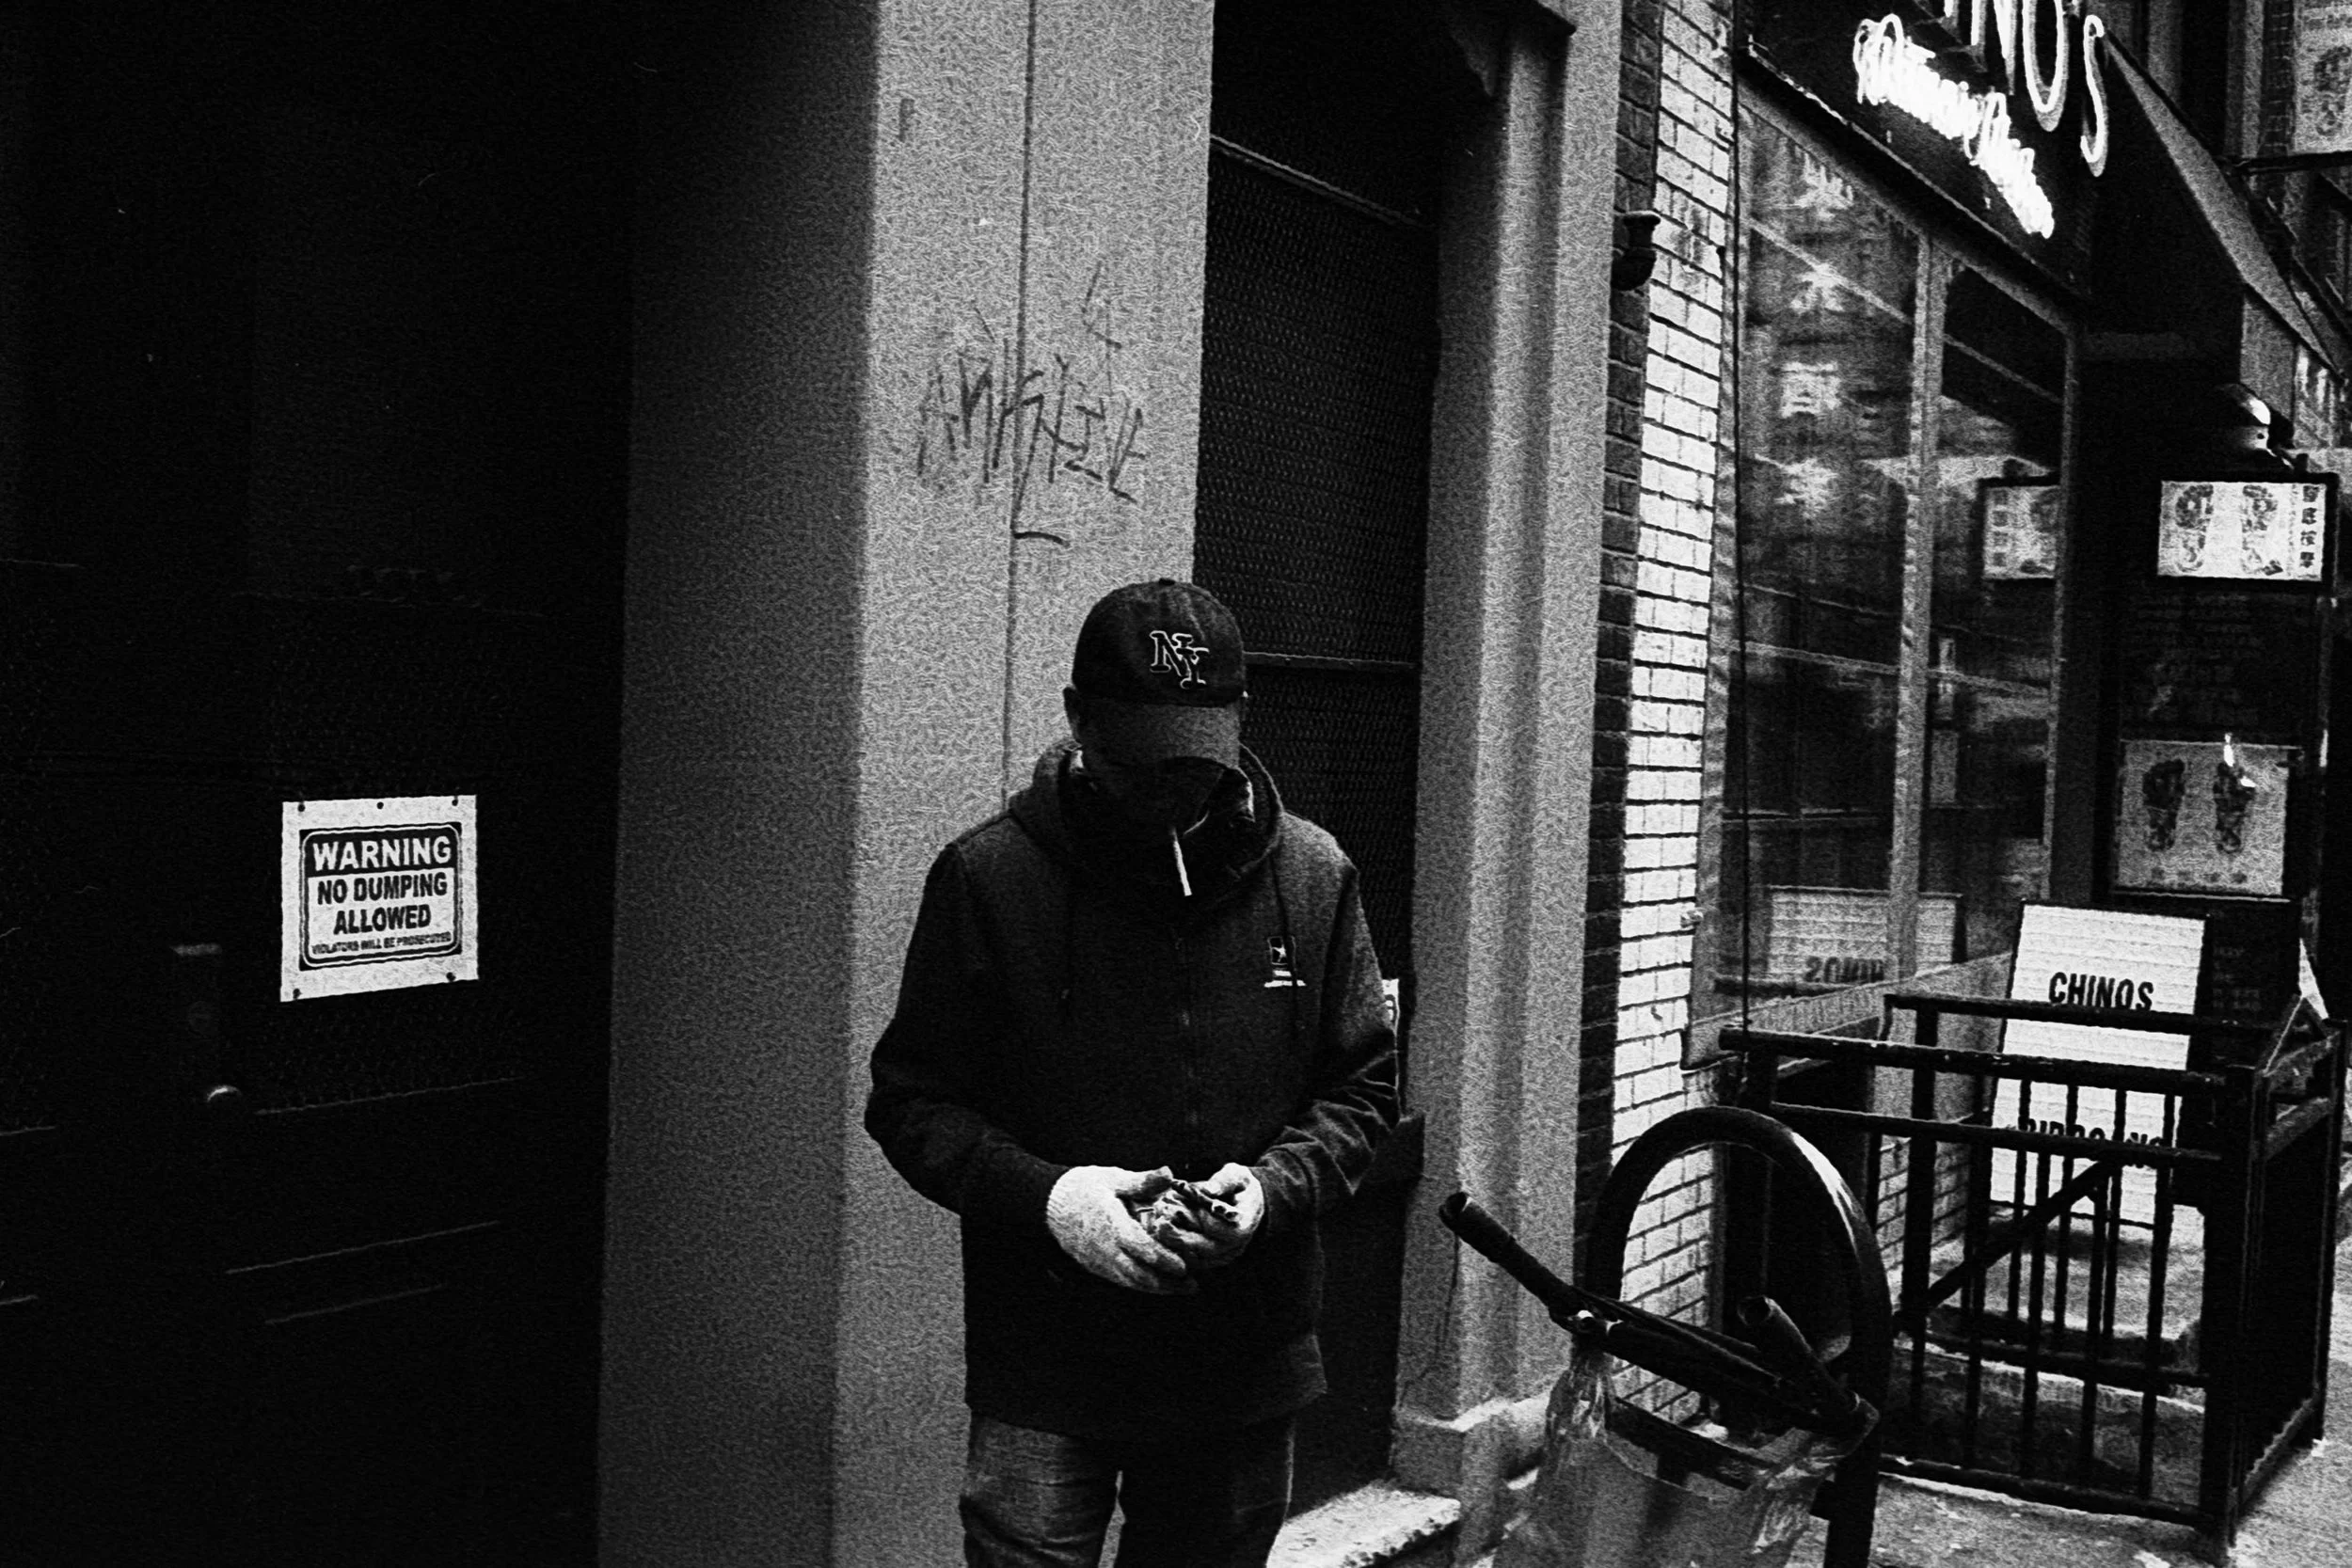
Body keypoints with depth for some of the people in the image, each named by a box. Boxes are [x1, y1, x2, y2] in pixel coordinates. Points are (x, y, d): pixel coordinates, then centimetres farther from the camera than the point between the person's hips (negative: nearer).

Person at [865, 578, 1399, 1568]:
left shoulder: (1312, 875, -1)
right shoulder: (989, 877, -8)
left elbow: (1362, 1087, 6)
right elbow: (910, 1100, -3)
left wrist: (1274, 1183, -13)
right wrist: (1044, 1193, -19)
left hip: (1245, 1366, 3)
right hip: (1044, 1374, -2)